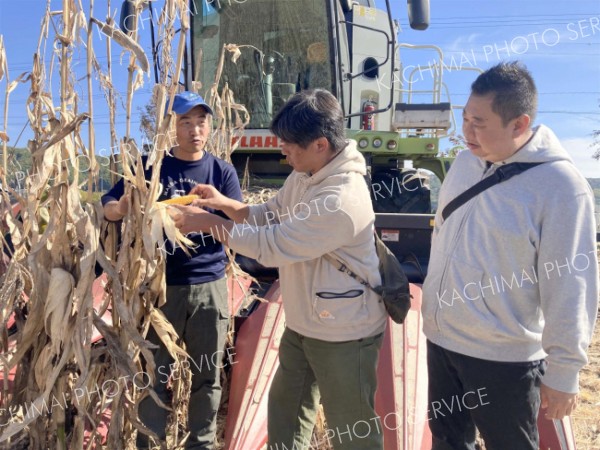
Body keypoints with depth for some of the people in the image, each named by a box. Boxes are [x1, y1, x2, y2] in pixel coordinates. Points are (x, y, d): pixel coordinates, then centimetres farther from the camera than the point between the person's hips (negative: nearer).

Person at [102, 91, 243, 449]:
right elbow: (107, 207, -2)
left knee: (207, 375, 12)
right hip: (160, 286, 0)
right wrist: (122, 207, -26)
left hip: (210, 286, 1)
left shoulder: (222, 171, 1)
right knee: (154, 374, 9)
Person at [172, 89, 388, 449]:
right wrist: (224, 203, -6)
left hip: (343, 333, -9)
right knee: (284, 410, 26)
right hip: (303, 324, 9)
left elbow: (269, 246, -28)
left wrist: (209, 223, -18)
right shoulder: (305, 174, 0)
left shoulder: (342, 201, -32)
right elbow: (270, 216, 10)